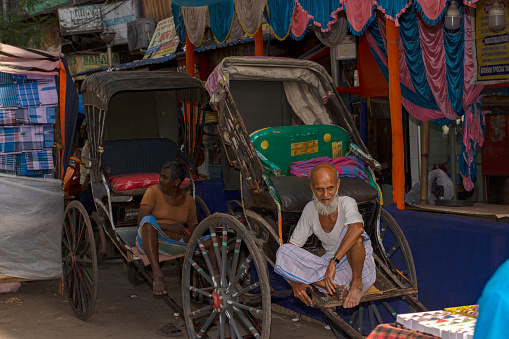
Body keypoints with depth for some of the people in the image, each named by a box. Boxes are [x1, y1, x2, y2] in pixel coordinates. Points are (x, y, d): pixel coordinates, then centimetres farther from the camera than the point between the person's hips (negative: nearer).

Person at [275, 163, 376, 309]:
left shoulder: (346, 203, -17)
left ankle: (357, 285, -16)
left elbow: (357, 228, -40)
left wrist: (334, 261, -45)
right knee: (283, 252, -16)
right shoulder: (310, 209, -3)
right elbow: (293, 246, 3)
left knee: (351, 233, -34)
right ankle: (336, 288, -26)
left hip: (360, 269, -5)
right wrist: (295, 282, -10)